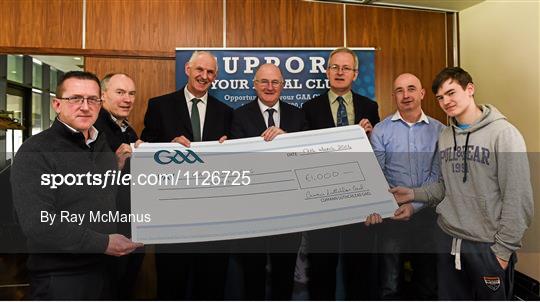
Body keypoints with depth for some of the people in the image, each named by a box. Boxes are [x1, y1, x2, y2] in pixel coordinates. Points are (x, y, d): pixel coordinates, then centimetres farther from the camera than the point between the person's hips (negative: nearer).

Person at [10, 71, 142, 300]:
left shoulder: (103, 148, 10)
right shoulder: (35, 152, -14)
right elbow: (38, 225, -22)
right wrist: (103, 244, -19)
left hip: (105, 272, 7)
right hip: (59, 279, -6)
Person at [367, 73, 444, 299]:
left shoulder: (439, 131, 3)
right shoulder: (381, 130, 1)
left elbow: (438, 174, -1)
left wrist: (413, 204, -11)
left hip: (427, 212, 1)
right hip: (392, 214, -1)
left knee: (428, 282, 14)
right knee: (389, 285, 4)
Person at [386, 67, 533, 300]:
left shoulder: (503, 133, -11)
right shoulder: (445, 136, 8)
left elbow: (519, 199, -14)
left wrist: (504, 249, -14)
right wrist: (413, 194, -1)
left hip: (488, 245, -5)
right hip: (448, 239, 6)